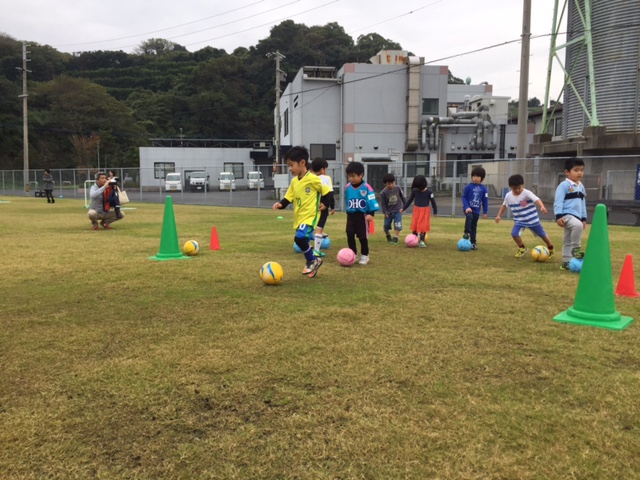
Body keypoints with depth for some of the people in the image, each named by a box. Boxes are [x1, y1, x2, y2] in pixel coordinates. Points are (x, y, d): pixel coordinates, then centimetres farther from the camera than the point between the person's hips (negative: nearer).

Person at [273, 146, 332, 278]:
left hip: (310, 216, -8)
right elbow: (288, 197, 9)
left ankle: (313, 260, -4)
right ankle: (312, 262, 32)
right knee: (302, 240, 13)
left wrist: (325, 203, -6)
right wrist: (281, 204, -8)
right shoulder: (294, 181, 8)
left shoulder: (313, 179, -13)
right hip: (299, 218, 8)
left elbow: (326, 191, -5)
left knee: (299, 238, -24)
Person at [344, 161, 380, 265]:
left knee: (363, 237, 3)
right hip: (351, 215, 5)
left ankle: (365, 256, 17)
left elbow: (372, 201, -14)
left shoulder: (366, 187, -15)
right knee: (350, 235, 3)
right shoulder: (348, 187, 0)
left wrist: (371, 213, -19)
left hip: (362, 215, -5)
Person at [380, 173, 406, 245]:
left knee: (397, 225, -13)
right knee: (386, 225, 9)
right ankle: (388, 236, 36)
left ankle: (395, 238, -2)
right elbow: (382, 203, -8)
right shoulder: (383, 192, -15)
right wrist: (385, 212, -13)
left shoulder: (398, 188, -7)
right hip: (388, 212, 0)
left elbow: (402, 197, 9)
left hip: (398, 210, 0)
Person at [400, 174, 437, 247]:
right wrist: (403, 208, 9)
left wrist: (435, 212, 5)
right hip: (416, 210, 2)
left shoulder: (429, 192, -10)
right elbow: (409, 200, 8)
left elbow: (433, 202, -1)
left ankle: (422, 241, 9)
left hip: (425, 211, -2)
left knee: (423, 226, -2)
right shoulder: (414, 191, -4)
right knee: (414, 226, 2)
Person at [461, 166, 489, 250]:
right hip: (468, 208, -2)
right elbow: (464, 197, -4)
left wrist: (485, 212, 5)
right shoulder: (468, 187, -5)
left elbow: (485, 200, 5)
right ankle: (467, 233, -21)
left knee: (474, 226, 10)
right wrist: (466, 207, -17)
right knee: (469, 217, -35)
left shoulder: (483, 188, 0)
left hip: (476, 210, 3)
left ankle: (473, 243, 19)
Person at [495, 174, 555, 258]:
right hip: (519, 221, 3)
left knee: (542, 234, 11)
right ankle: (522, 248, 9)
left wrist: (542, 206, -55)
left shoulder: (527, 193, -21)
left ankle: (550, 248, 40)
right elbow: (504, 205, 13)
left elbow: (536, 199, -36)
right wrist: (499, 215, 17)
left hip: (532, 219, -3)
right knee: (514, 233, -19)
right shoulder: (508, 196, -5)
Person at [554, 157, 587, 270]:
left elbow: (583, 203, 22)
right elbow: (558, 201, -14)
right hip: (567, 215, -8)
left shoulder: (581, 186, 16)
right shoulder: (564, 185, -9)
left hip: (577, 217, 8)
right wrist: (558, 216, -21)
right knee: (578, 225, -36)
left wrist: (584, 218, 21)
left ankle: (566, 262, 20)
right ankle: (576, 248, -21)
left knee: (568, 241, 13)